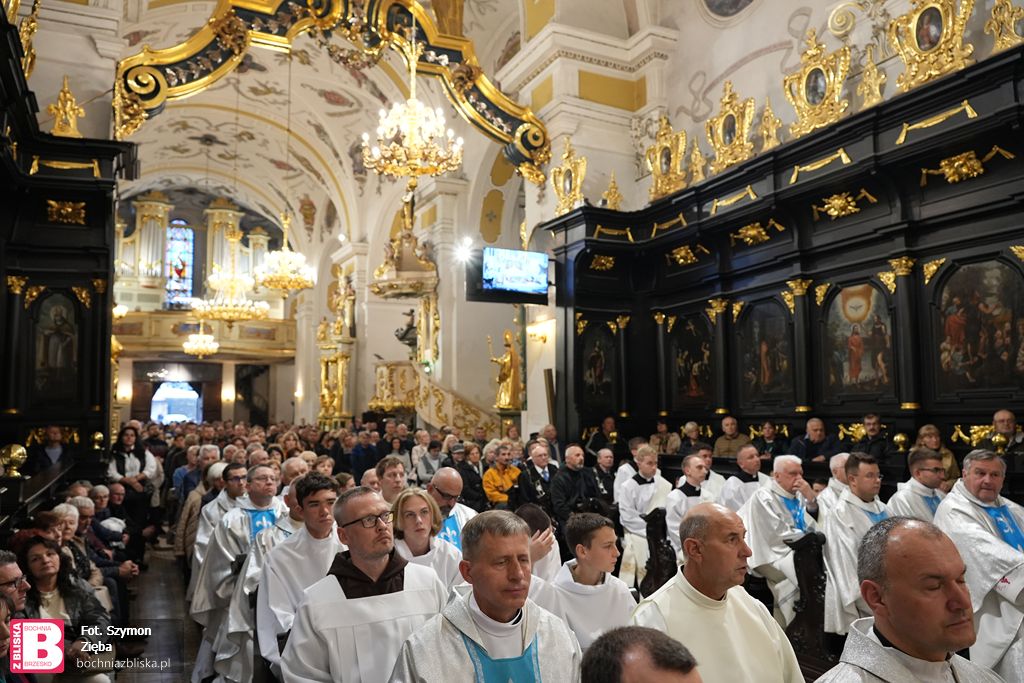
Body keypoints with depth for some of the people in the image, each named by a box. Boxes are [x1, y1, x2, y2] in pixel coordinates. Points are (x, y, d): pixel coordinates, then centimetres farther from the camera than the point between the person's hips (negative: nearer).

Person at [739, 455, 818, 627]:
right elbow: (779, 534, -10)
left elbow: (815, 526, 5)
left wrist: (811, 498, -7)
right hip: (776, 555, -7)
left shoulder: (799, 496, 15)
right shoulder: (763, 497, -4)